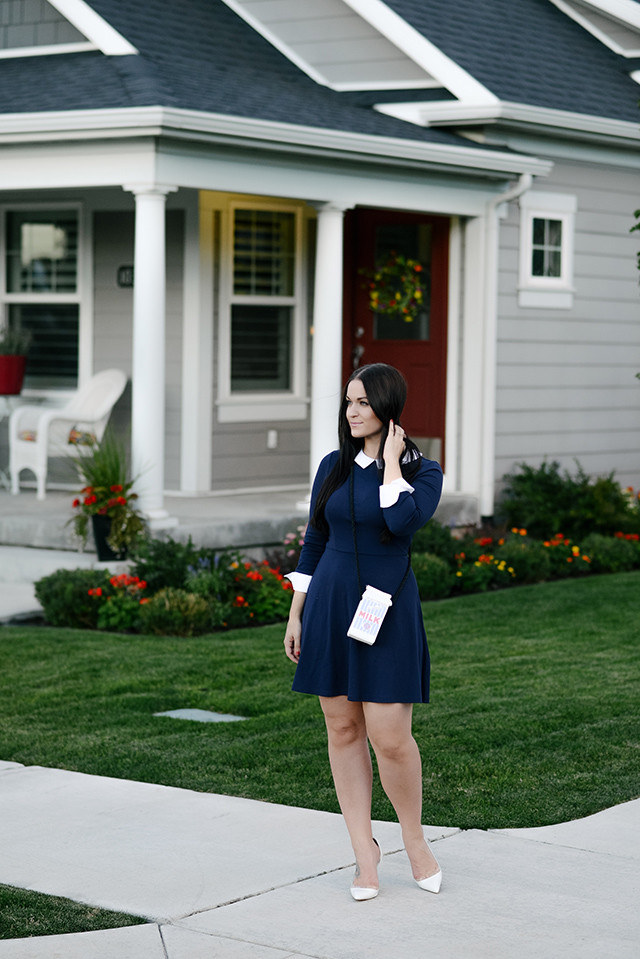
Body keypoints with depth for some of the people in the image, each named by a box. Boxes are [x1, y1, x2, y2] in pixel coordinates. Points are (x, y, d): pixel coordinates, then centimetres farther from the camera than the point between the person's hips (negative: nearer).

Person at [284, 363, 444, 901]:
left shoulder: (423, 471, -3)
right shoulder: (335, 466, 8)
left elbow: (404, 521, -24)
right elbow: (315, 542, 12)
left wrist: (390, 462, -12)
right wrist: (296, 615, 10)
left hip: (387, 609, -4)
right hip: (329, 605, 4)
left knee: (389, 736, -8)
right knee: (343, 728, 5)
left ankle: (415, 838, 15)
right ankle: (365, 849, 14)